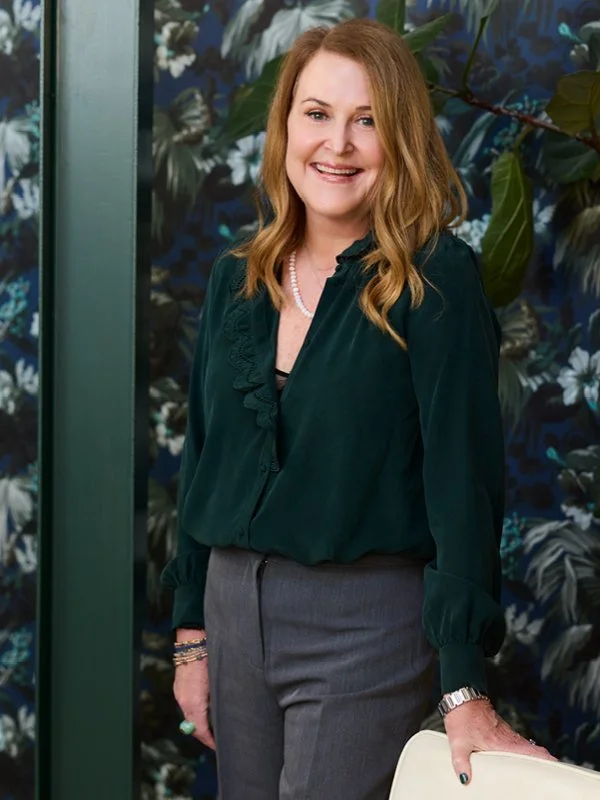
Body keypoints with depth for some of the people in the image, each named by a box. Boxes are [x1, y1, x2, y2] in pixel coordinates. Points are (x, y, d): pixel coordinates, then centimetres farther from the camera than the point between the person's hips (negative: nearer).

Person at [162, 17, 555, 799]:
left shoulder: (436, 280, -11)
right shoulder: (238, 279, 6)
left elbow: (464, 476, -16)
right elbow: (204, 459, 12)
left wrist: (467, 688, -19)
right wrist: (191, 636, 11)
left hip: (366, 618, -5)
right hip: (235, 606, 6)